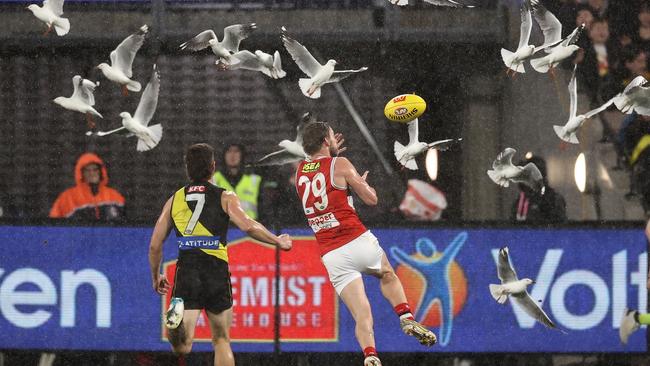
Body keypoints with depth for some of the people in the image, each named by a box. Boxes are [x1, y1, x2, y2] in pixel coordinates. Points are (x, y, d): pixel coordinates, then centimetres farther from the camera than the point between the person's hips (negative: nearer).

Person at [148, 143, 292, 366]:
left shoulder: (174, 200, 17)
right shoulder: (225, 198, 8)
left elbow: (155, 245, 16)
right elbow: (247, 226, -10)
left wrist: (156, 277, 31)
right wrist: (278, 241, 5)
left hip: (186, 271, 1)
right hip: (217, 271, -1)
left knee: (182, 347, -9)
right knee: (221, 340, 17)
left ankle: (176, 315, -39)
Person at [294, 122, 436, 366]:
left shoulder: (300, 171, 12)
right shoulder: (340, 165, -3)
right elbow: (371, 199, 1)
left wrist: (330, 155, 44)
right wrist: (362, 182, 21)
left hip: (331, 255, 3)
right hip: (358, 242, -3)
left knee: (362, 315, -1)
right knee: (388, 275, 29)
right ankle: (407, 319, 10)